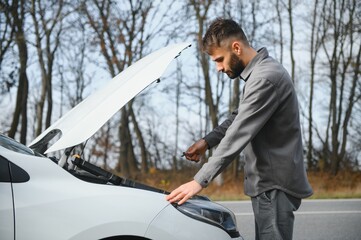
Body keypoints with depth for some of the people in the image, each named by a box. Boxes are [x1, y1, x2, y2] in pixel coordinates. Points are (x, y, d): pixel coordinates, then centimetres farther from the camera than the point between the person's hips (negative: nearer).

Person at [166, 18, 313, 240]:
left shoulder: (266, 77, -21)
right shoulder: (259, 72, 13)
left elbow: (239, 135, -24)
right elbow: (240, 119, 25)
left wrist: (200, 181, -23)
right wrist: (207, 141, 10)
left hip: (275, 184, -10)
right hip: (268, 183, 10)